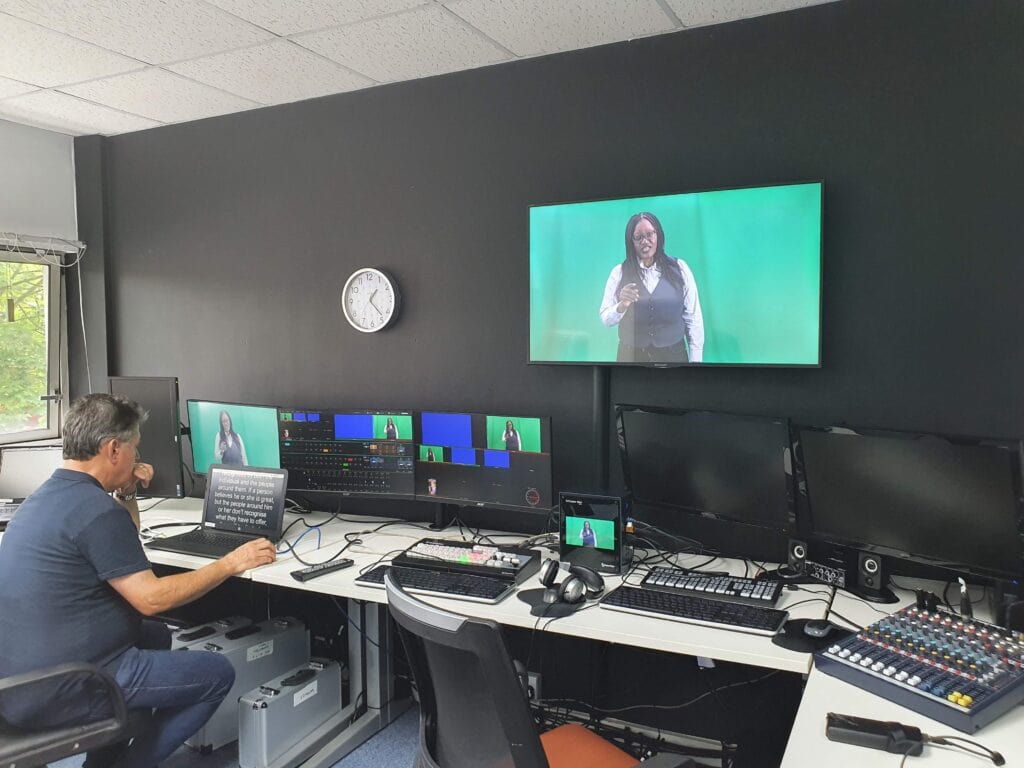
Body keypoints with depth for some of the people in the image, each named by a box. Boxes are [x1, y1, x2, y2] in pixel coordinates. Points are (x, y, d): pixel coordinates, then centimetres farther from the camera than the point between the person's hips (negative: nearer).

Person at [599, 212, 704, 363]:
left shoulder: (679, 268, -2)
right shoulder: (619, 272, -1)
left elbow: (693, 318, -2)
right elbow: (606, 319, -4)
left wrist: (695, 360, -3)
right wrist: (622, 306, -23)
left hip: (673, 354, 0)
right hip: (631, 355, 0)